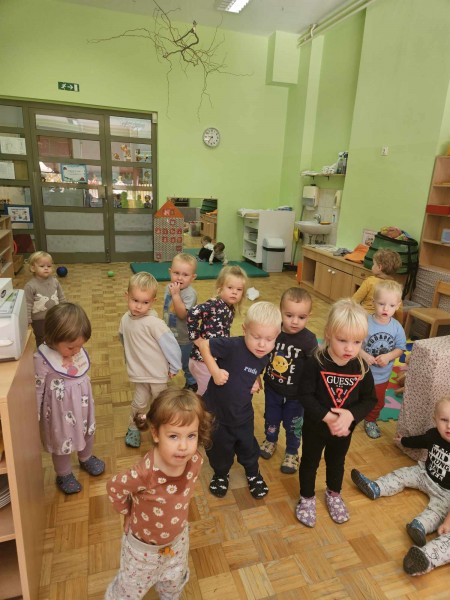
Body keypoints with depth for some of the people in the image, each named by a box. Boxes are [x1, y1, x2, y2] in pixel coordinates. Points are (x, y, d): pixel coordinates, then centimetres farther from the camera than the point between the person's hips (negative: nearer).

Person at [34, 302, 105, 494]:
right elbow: (37, 390, -18)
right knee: (62, 442, 18)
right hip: (61, 411, -5)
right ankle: (64, 475, 45)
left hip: (82, 406, 5)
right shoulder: (42, 359, -29)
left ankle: (86, 459, 57)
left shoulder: (79, 351, -13)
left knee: (87, 432, 27)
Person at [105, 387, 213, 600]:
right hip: (143, 544, -4)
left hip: (177, 537, 4)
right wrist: (130, 514, -9)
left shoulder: (195, 461, -27)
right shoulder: (144, 473, -43)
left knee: (175, 581, 34)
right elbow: (113, 488, -22)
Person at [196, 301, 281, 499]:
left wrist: (255, 383, -7)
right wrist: (215, 370, -29)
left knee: (248, 446, 24)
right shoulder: (233, 346, -31)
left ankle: (253, 473, 54)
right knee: (219, 448, 19)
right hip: (216, 410, -4)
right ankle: (221, 474, 50)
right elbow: (203, 344, -26)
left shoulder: (264, 357, -10)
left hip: (242, 414, 4)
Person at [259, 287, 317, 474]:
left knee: (293, 425, 19)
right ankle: (271, 440, 56)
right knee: (271, 418, 26)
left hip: (296, 394, -2)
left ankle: (292, 453, 46)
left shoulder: (309, 340, -24)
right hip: (272, 388, 2)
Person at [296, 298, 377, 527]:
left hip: (344, 429, 3)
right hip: (315, 427, -3)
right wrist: (327, 417, -31)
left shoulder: (362, 368, -15)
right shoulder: (316, 363, -25)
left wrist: (350, 415, -25)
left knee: (337, 462, 27)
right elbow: (305, 395, -23)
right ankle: (307, 497, 44)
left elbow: (369, 399, -9)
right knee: (310, 462, 19)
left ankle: (334, 494, 54)